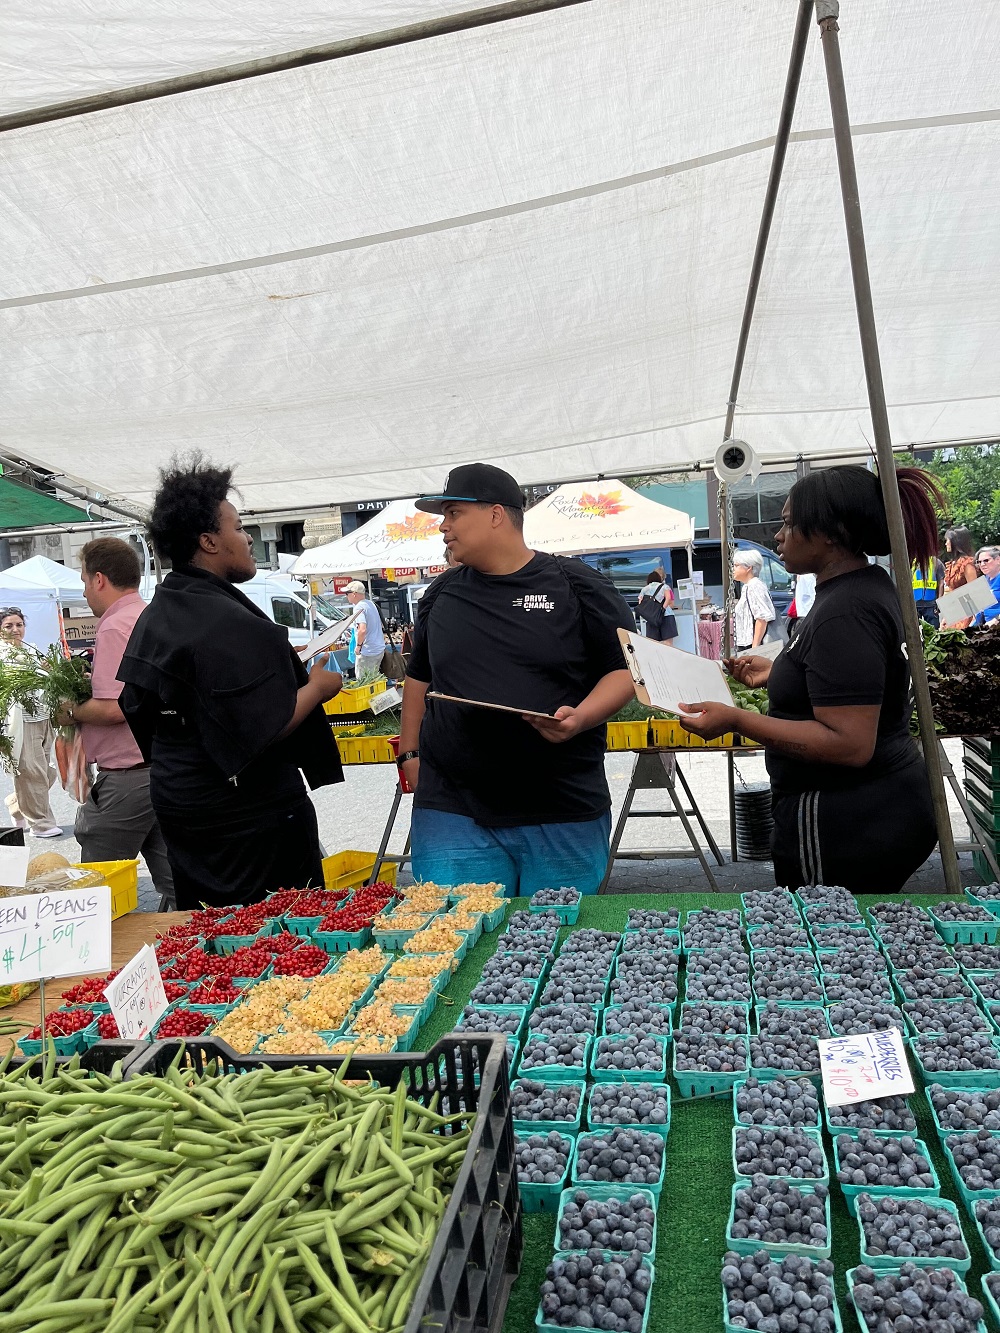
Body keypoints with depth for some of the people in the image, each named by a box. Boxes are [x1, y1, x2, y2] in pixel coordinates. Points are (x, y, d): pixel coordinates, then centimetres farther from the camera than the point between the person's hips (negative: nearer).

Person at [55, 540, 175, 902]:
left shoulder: (115, 627, -15)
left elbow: (113, 708, -23)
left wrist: (72, 712, -5)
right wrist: (94, 680, 19)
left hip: (127, 775, -9)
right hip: (165, 766, 9)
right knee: (174, 883, 13)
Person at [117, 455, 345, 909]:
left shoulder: (152, 617, 6)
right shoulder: (230, 623, -23)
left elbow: (136, 709, 15)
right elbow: (264, 729, -26)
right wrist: (317, 686, -11)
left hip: (174, 799, 9)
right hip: (248, 809, -9)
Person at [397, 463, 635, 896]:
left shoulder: (575, 585, -1)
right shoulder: (440, 595, 12)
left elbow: (625, 668, 0)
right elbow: (419, 677, 23)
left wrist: (582, 717, -17)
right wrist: (409, 753, 14)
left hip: (564, 814, -2)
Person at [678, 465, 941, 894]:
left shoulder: (843, 611, -23)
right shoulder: (868, 586, 9)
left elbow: (849, 743, -28)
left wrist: (737, 721, -27)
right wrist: (778, 674, 15)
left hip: (847, 826, -10)